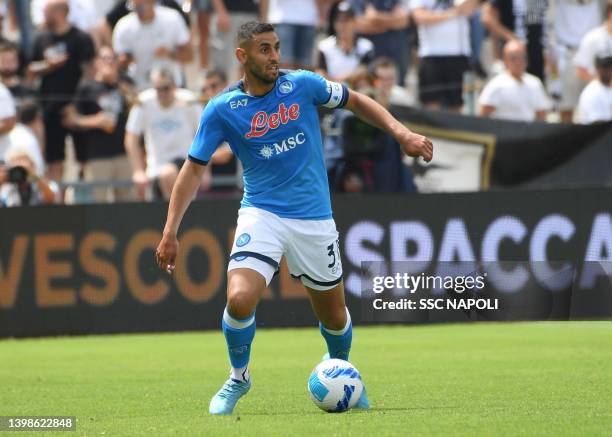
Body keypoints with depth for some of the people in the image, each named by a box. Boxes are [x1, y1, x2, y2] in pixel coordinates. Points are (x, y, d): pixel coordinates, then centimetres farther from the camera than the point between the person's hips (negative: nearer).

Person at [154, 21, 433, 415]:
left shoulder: (302, 85, -5)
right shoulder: (222, 109, -7)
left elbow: (356, 101, 10)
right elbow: (194, 168, -1)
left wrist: (402, 133, -3)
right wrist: (170, 232, -7)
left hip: (314, 218, 2)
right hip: (262, 215, -2)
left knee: (334, 315, 11)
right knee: (240, 299, -24)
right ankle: (238, 379, 4)